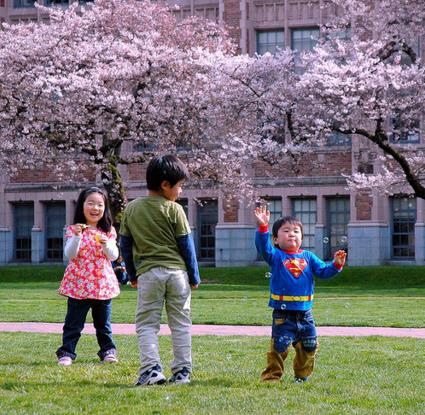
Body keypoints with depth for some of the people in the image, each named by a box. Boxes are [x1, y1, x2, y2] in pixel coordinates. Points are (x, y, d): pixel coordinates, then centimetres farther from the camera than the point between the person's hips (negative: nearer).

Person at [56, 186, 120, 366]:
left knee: (103, 322, 13)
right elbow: (70, 254, -12)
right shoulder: (74, 230, -3)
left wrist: (106, 244, -21)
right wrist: (77, 236, -26)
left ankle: (108, 351, 23)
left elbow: (114, 256, -2)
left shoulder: (109, 232, 4)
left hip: (103, 284, 2)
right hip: (79, 284, -2)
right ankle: (66, 352, 6)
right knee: (73, 322, 1)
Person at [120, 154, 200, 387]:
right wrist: (194, 277, 9)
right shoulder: (174, 210, -5)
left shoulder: (131, 209, 5)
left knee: (146, 324, 4)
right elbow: (186, 245, -1)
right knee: (180, 324, 7)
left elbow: (125, 245, 10)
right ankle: (182, 371, 8)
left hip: (147, 273, 1)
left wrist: (132, 275, 20)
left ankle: (151, 368, -12)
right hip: (176, 272, -1)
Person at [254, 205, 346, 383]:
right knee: (279, 346, -7)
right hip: (282, 314, -4)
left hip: (304, 314, 4)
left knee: (308, 347, 13)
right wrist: (263, 227, -36)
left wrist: (336, 264, -13)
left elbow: (323, 270, 6)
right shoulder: (275, 256, -3)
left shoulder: (308, 257, 8)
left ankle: (302, 375, 29)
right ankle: (272, 375, 4)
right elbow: (263, 246, -21)